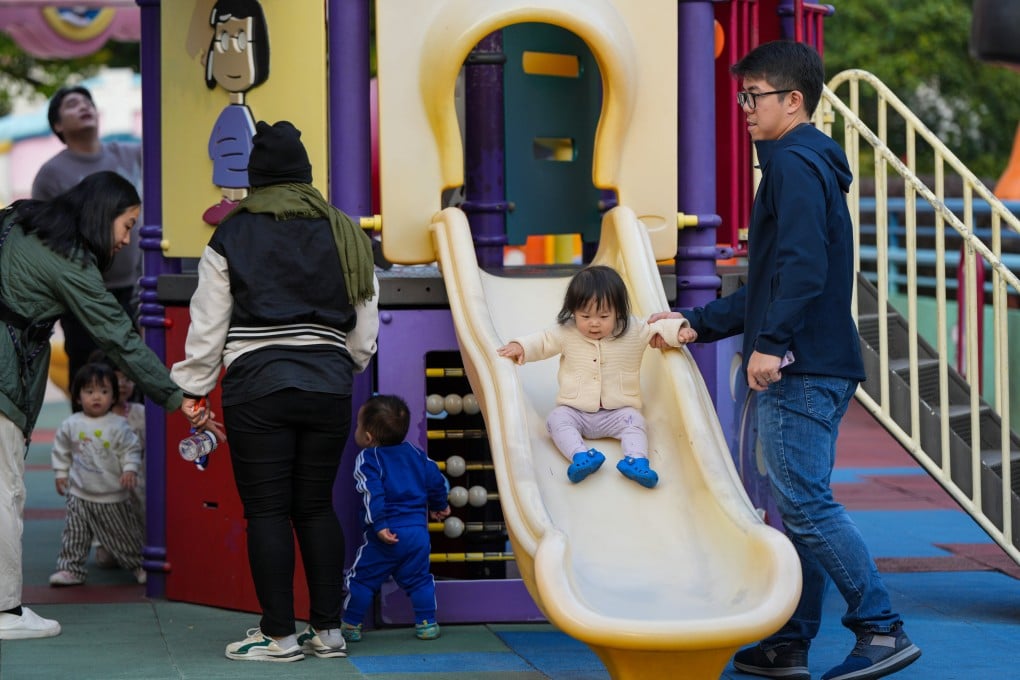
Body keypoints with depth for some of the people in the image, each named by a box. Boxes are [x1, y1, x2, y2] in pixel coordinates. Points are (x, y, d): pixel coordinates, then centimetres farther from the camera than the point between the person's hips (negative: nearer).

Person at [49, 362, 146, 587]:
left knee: (125, 535, 10)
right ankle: (71, 569, 11)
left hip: (114, 496, -2)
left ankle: (139, 566, 26)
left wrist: (130, 469, -19)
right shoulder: (71, 425, -3)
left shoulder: (118, 426, -11)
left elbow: (131, 449, -5)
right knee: (74, 534, 2)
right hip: (80, 495, 2)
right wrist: (61, 473, 9)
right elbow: (61, 449, 11)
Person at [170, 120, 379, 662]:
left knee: (267, 510, 1)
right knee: (316, 506, 12)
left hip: (257, 388, -4)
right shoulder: (344, 236, 9)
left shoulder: (232, 236, 0)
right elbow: (364, 334, 11)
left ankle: (279, 635, 3)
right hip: (328, 388, 4)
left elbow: (208, 325, 0)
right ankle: (327, 630, 13)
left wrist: (194, 389, 8)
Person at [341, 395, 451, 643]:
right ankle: (426, 624, 14)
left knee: (361, 578, 7)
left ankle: (351, 625, 11)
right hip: (418, 533, 5)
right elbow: (437, 480, 15)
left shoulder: (367, 459, -5)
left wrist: (379, 525, -23)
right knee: (418, 579, 16)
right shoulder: (415, 453, 11)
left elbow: (373, 494, -18)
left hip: (384, 538, -5)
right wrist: (439, 506, 31)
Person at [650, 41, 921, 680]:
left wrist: (771, 342, -27)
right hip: (821, 367, 10)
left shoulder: (794, 164, -9)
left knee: (807, 504, -10)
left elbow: (802, 267, -23)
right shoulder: (811, 164, 23)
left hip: (801, 369, -10)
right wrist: (697, 323, 26)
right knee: (802, 507, 11)